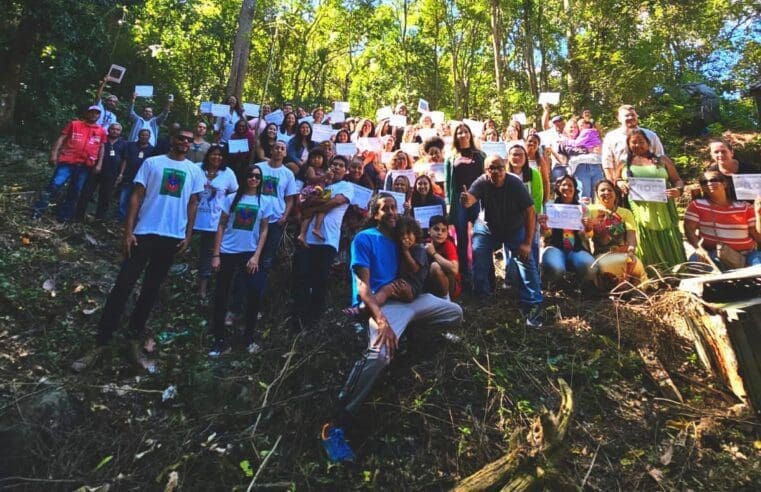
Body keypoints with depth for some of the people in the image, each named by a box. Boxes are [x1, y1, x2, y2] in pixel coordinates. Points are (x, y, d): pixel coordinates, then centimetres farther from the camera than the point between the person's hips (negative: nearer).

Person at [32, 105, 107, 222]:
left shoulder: (101, 131, 11)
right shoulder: (74, 124, 6)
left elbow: (101, 148, 13)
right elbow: (61, 138, 2)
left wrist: (99, 164, 4)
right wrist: (54, 153, -8)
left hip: (86, 165, 2)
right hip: (68, 161, -2)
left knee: (75, 192, 7)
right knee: (54, 185, -8)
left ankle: (63, 217, 17)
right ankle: (36, 212, 2)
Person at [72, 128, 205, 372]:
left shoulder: (195, 170, 8)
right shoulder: (152, 163, 3)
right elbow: (137, 196, 1)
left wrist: (188, 235, 5)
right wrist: (128, 231, -6)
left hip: (173, 237, 2)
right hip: (145, 232, -1)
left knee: (151, 289, 11)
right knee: (123, 285, -2)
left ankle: (135, 338, 24)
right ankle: (100, 343, 7)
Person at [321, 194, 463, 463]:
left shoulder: (396, 239, 20)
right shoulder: (364, 239, -3)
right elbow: (363, 286, -14)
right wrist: (381, 319, -29)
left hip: (406, 298, 8)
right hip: (381, 303, -8)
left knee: (455, 313, 17)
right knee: (379, 353, -37)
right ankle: (335, 425, -30)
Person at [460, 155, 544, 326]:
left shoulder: (515, 184, -25)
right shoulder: (481, 183, -23)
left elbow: (530, 212, -22)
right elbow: (470, 199, -42)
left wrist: (527, 243, -24)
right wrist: (466, 201, -68)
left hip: (514, 229, -1)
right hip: (487, 228, 1)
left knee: (526, 259, -15)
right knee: (478, 254, -14)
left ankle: (533, 305, -8)